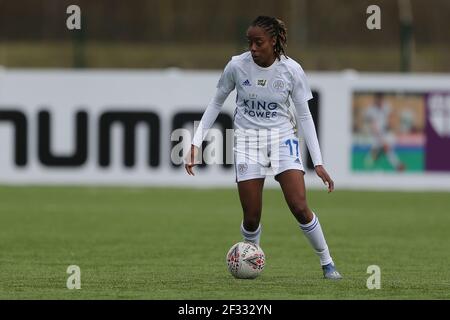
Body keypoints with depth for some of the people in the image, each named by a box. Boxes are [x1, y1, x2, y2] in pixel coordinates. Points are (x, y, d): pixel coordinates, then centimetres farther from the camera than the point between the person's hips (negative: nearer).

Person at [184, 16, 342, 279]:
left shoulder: (291, 70, -11)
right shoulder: (237, 66, -9)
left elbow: (304, 116, -3)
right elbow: (216, 104, 5)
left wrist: (318, 162, -6)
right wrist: (196, 143, 0)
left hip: (283, 138, -1)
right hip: (247, 139, 1)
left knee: (300, 207, -13)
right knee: (252, 218, -5)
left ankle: (327, 264, 4)